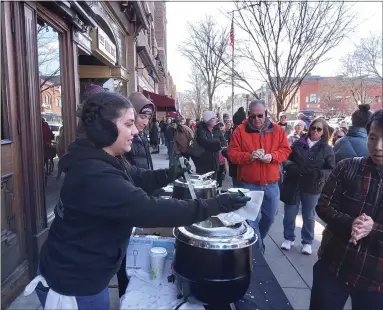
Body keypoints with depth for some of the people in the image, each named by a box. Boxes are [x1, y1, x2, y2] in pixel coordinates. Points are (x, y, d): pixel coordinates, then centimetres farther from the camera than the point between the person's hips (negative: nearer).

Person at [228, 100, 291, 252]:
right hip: (249, 184, -3)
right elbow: (232, 154, -6)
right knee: (251, 219, 1)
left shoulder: (277, 130, 1)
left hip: (271, 184, 3)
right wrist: (249, 156, -23)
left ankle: (257, 241, 42)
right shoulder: (240, 131, -5)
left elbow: (285, 150, 3)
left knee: (269, 217, 17)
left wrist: (272, 156, -17)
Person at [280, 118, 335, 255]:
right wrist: (291, 166, -15)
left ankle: (307, 242, 31)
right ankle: (288, 238, 29)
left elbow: (332, 170, -3)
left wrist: (318, 174, -22)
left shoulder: (327, 149, -2)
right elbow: (287, 158, 7)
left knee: (308, 216, 13)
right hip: (293, 184, 1)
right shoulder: (298, 143, 2)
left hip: (312, 188, -1)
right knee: (289, 214, 10)